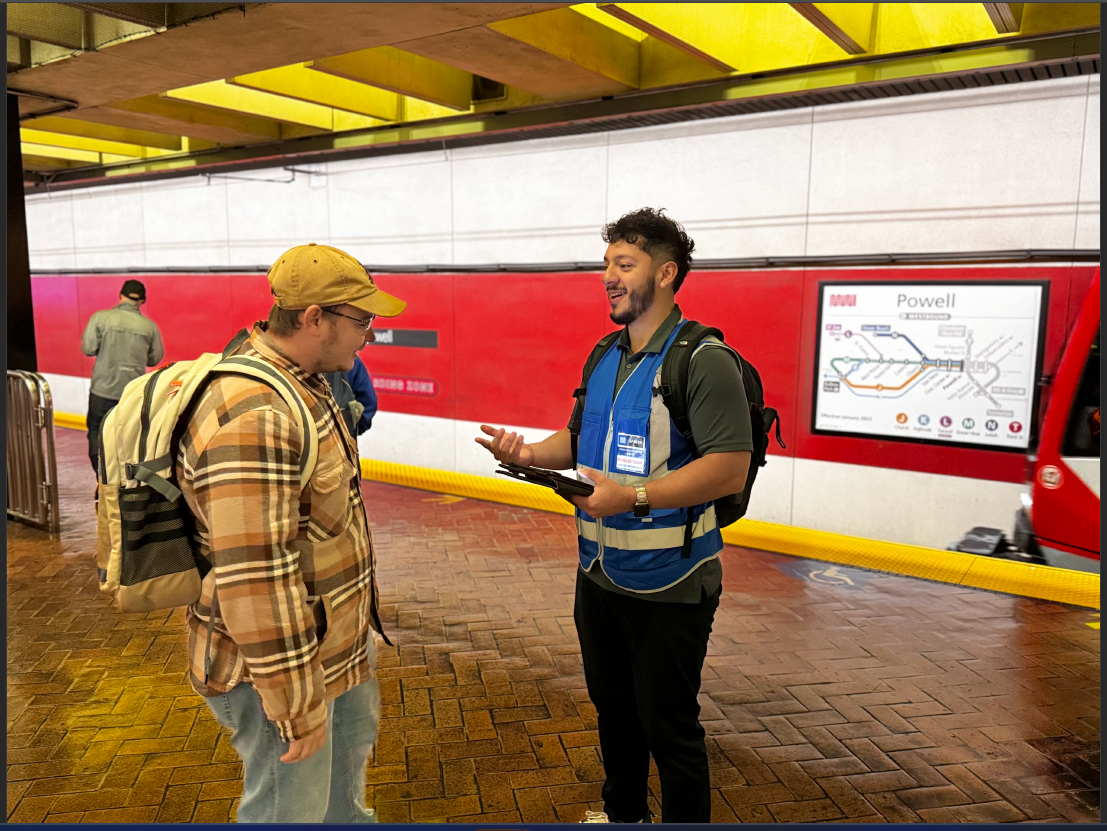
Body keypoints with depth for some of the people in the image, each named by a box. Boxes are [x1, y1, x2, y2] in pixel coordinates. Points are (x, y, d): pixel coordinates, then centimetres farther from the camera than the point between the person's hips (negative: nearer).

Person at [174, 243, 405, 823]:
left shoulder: (301, 382, 3)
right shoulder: (253, 416, -32)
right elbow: (253, 578, -32)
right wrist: (297, 705, -24)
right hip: (278, 659, -10)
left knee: (353, 732, 31)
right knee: (292, 806, 9)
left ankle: (348, 818, 58)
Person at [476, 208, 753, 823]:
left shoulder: (703, 360, -17)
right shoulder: (606, 357, 9)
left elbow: (730, 470, -24)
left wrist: (633, 497, -30)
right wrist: (531, 454, -2)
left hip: (668, 584, -8)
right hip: (600, 573, 8)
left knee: (668, 727, 7)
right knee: (612, 705, 25)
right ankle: (624, 812, 47)